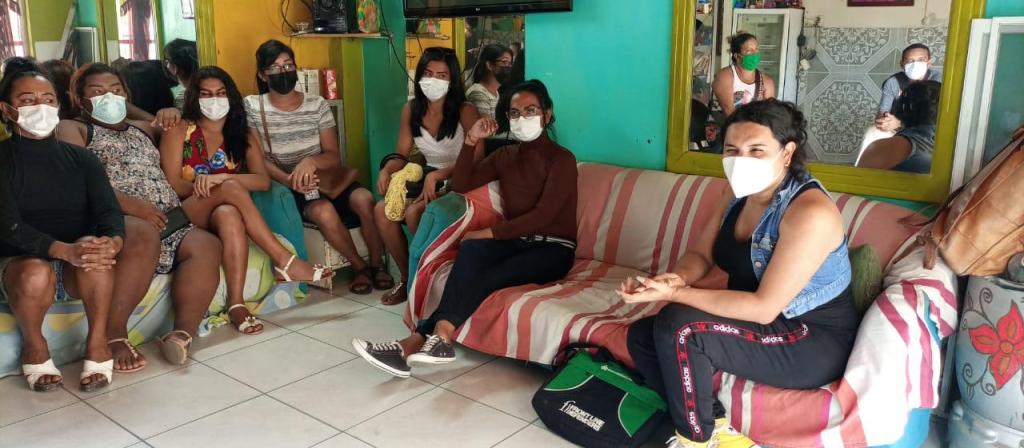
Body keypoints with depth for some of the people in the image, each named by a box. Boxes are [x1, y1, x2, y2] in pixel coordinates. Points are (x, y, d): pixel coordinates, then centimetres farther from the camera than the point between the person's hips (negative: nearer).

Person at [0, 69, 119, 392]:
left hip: (79, 273, 2)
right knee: (36, 272, -35)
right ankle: (34, 347, -7)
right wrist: (66, 250, -35)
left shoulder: (81, 159, 8)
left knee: (95, 248, -31)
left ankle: (98, 342, -19)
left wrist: (113, 241, -33)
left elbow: (108, 210, -7)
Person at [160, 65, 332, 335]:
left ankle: (236, 303, -46)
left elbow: (264, 181, -4)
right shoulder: (179, 131, 7)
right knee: (231, 187, -34)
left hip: (226, 213, 2)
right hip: (186, 216, -2)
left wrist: (219, 179, -21)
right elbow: (172, 186, -3)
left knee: (228, 215, -37)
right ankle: (285, 261, -38)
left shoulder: (243, 136, 13)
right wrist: (201, 185, -23)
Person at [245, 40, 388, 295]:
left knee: (364, 199, -29)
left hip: (325, 177, 2)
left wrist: (311, 161, -26)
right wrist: (289, 180, -26)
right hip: (285, 185, -2)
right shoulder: (252, 107, -3)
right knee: (324, 211, -35)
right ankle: (359, 266, -10)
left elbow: (333, 157, -2)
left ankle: (377, 263, -6)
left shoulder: (317, 105, 2)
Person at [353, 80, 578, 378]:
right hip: (516, 241, 5)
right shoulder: (506, 156, 15)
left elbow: (544, 214, -16)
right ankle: (438, 338, -40)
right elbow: (460, 185, 6)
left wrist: (490, 233, -20)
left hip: (553, 249, -4)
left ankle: (418, 340, -35)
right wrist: (471, 141, -5)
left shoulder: (562, 159, -4)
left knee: (485, 279, -31)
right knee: (470, 248, -30)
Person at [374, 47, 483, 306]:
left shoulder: (465, 112, -13)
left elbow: (476, 160, -19)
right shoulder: (411, 110, 4)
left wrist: (437, 175, -31)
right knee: (382, 210, -18)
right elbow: (402, 154, 8)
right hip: (427, 178, 6)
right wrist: (386, 170, -16)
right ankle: (407, 277, -2)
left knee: (414, 213, -30)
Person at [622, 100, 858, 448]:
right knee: (641, 337, -2)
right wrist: (677, 279, -21)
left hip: (815, 343, -8)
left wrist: (675, 294, -29)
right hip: (764, 324, 9)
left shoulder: (811, 213, -27)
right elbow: (700, 254, 4)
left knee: (678, 326, -27)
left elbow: (764, 307, -28)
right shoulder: (738, 193, 0)